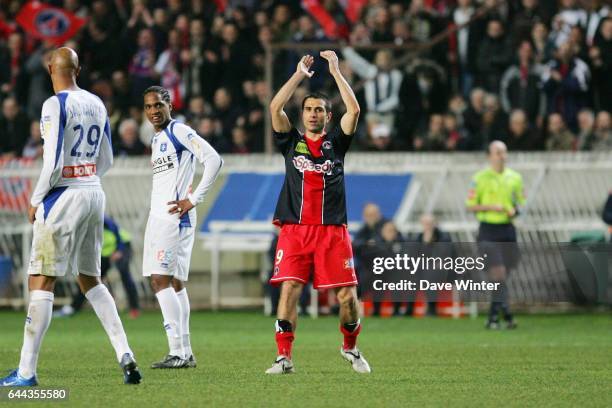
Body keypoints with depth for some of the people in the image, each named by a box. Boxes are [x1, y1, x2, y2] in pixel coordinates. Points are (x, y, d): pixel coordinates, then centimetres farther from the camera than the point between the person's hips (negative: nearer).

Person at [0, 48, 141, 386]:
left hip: (64, 195, -7)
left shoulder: (55, 106, -13)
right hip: (94, 193, 7)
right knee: (90, 280, 17)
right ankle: (125, 355, 6)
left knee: (41, 282, -4)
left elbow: (53, 162, -18)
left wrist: (36, 200, -7)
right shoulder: (97, 105, 10)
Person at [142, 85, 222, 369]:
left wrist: (194, 199, -16)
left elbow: (213, 160, -17)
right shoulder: (156, 139, 20)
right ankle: (185, 353, 11)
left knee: (161, 281, -15)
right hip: (158, 217, 10)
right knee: (175, 284, 9)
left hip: (173, 217, -10)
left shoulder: (179, 131, -8)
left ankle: (178, 352, -16)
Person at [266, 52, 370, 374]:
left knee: (347, 296, -4)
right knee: (289, 290, -11)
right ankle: (284, 357, -7)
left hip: (332, 231, 0)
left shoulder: (335, 142, 12)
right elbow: (275, 107, 0)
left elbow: (354, 110, -2)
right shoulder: (291, 142, 13)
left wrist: (335, 71, 1)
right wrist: (300, 74, 4)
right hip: (295, 229, 0)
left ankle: (350, 348, 20)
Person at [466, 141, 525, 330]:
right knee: (498, 272, -15)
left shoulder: (515, 178, 9)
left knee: (502, 275, 8)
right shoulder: (480, 178, -2)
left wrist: (514, 210, -5)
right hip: (488, 230, -4)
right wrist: (492, 207, -16)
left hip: (507, 229, 4)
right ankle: (505, 313, -20)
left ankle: (493, 316, 18)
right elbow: (470, 206, -2)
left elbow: (520, 201, 17)